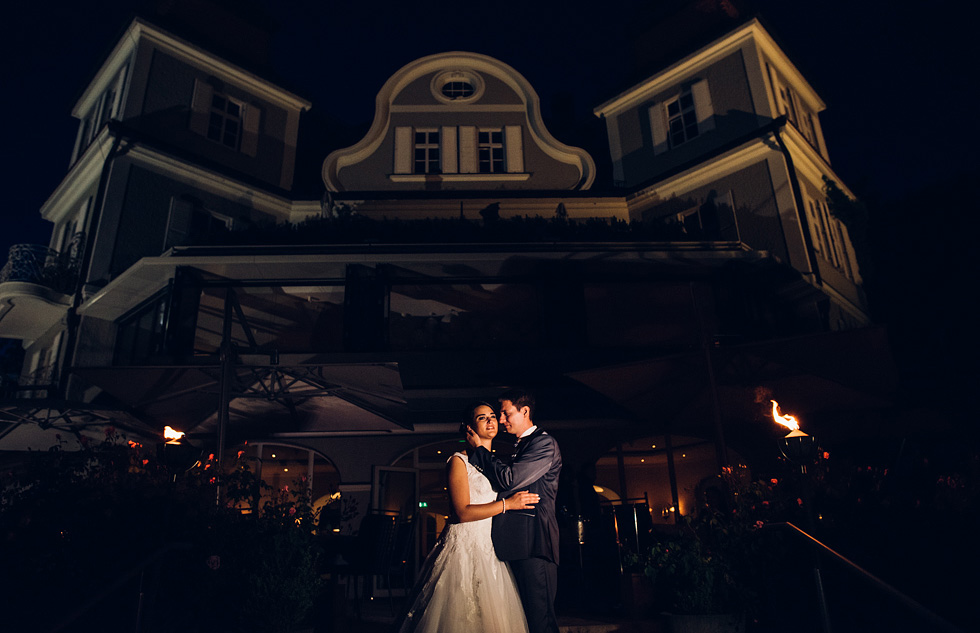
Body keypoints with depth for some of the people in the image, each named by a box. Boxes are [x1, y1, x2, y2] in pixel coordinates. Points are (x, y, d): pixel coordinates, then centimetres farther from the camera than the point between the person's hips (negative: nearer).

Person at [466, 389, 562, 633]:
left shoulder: (544, 443, -7)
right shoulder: (519, 447, 22)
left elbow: (508, 479, -16)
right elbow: (504, 486, 22)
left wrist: (479, 448, -6)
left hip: (534, 539, -9)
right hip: (517, 541, 9)